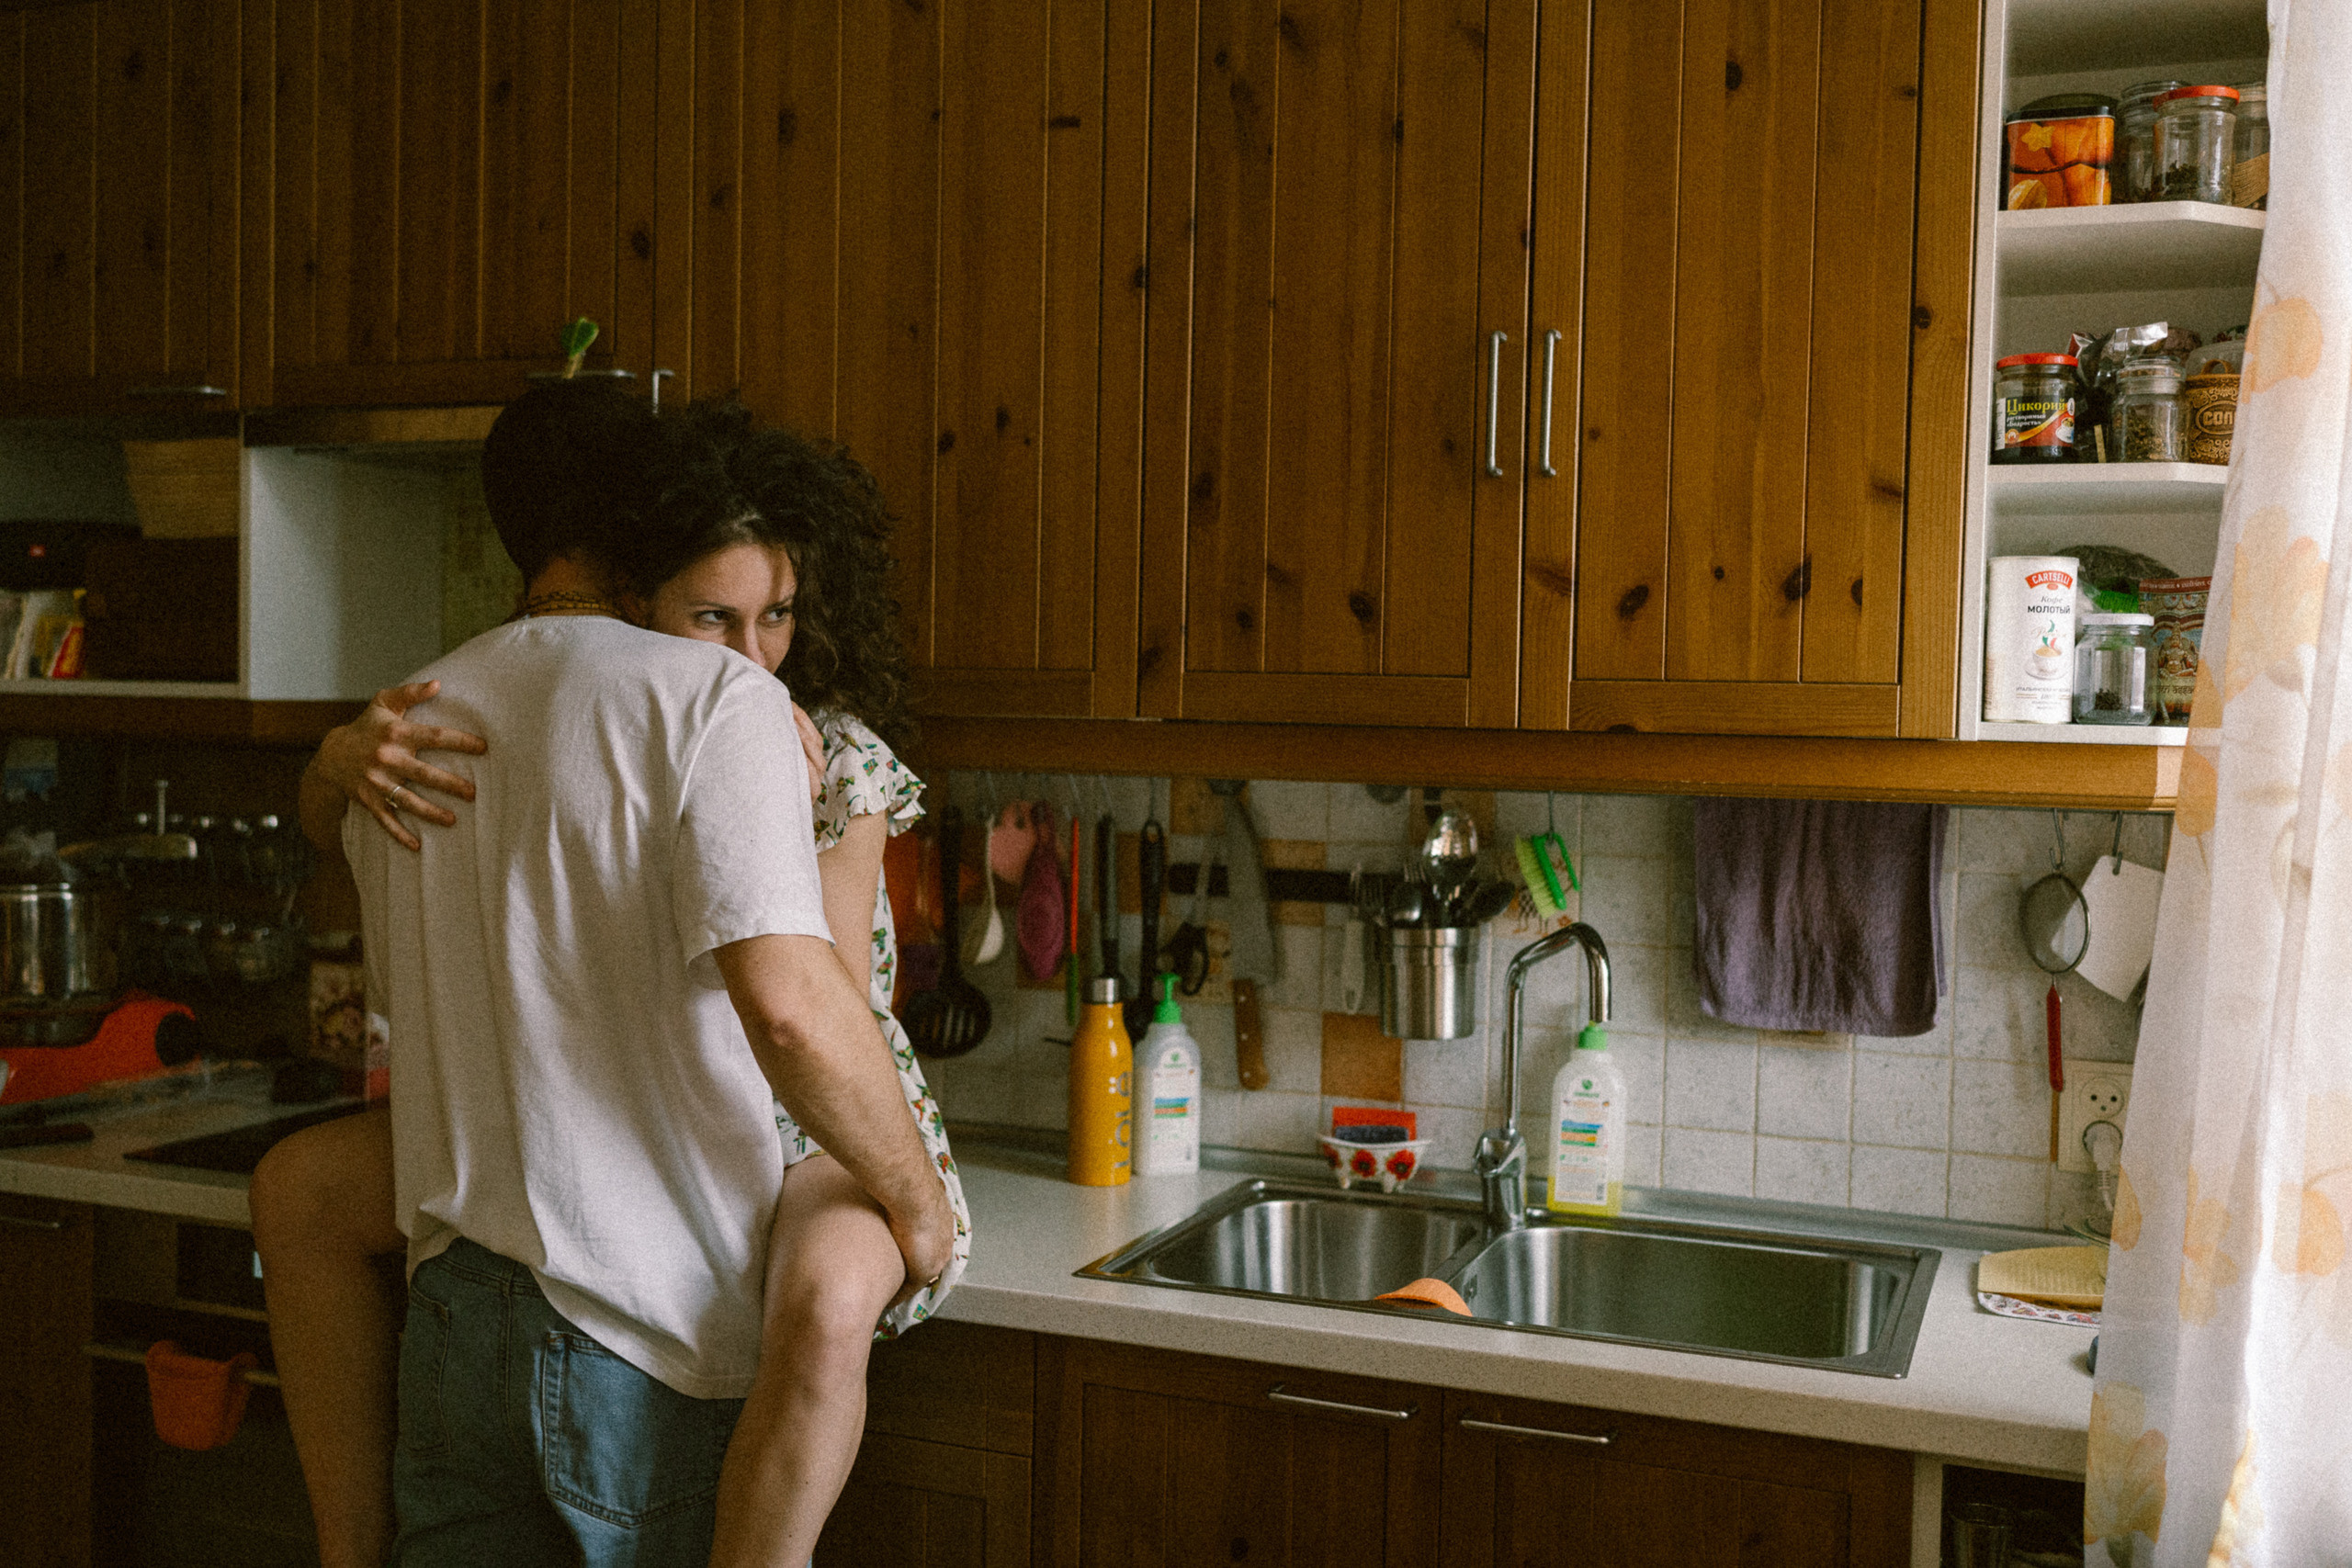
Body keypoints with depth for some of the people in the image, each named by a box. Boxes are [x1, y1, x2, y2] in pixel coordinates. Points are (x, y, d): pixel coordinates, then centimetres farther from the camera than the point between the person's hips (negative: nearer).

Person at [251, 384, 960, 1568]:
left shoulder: (831, 761, -15)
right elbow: (323, 816, 0)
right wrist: (354, 758, -21)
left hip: (810, 1132, -5)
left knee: (825, 1299, -41)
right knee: (302, 1184, 0)